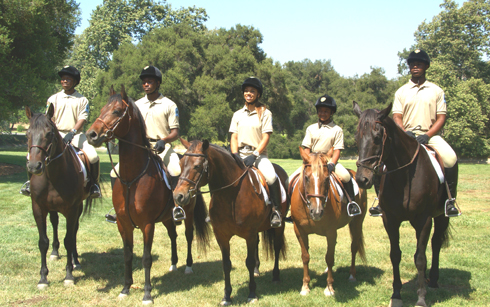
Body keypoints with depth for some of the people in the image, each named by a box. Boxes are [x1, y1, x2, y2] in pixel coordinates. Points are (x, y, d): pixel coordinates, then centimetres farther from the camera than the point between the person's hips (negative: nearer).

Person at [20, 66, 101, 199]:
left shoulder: (82, 100, 6)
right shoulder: (53, 99, 11)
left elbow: (82, 119, -5)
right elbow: (49, 119, 6)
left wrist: (72, 133, -22)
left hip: (76, 135, -1)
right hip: (57, 134, 1)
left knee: (93, 157, -24)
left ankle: (94, 184, -2)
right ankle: (32, 181, -3)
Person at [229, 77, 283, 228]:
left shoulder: (265, 113, 3)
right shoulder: (238, 114, 13)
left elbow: (266, 137, -5)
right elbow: (234, 137, 9)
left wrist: (254, 155, -17)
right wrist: (235, 155, -9)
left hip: (259, 154, -3)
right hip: (240, 154, 4)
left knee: (271, 177, -30)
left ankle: (276, 211, -16)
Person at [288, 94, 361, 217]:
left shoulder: (337, 130, 2)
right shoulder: (311, 128, 9)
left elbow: (337, 150, -4)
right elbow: (307, 148, 7)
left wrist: (331, 164, -21)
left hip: (330, 160, -3)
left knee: (346, 176, -33)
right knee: (291, 180, -12)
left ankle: (352, 201, -15)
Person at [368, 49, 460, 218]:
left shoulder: (436, 90, 9)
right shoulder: (401, 91, 11)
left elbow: (441, 117, 2)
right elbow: (397, 117, 5)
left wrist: (427, 135, -14)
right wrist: (405, 133, -16)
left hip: (430, 135, -1)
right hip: (406, 135, 1)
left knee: (450, 158, -29)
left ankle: (450, 199, -16)